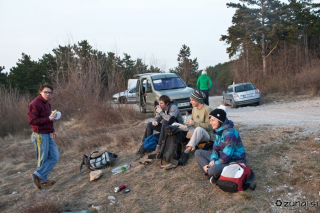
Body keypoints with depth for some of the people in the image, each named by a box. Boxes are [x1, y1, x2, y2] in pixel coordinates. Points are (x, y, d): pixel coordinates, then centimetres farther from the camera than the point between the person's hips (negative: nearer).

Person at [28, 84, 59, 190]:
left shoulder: (47, 103, 15)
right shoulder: (34, 104, -15)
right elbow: (32, 121, -20)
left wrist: (52, 131, 13)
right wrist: (49, 118, -23)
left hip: (48, 135, 9)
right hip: (40, 135, -9)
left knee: (54, 156, 8)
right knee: (42, 159, 1)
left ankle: (39, 175, 15)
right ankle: (43, 179, 14)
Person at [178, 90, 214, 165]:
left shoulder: (207, 109, -8)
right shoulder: (194, 109, 13)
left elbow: (208, 126, -14)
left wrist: (194, 123, -22)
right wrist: (188, 122, -1)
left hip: (206, 135, -7)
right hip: (197, 134, 7)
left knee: (199, 129, -40)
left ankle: (186, 152, -48)